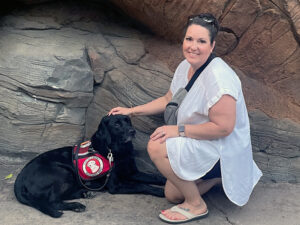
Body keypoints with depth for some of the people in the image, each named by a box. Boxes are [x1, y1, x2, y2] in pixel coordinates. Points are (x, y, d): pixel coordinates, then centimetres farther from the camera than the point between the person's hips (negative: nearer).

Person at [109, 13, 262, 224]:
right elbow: (168, 100, 15)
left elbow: (223, 127, -30)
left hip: (224, 149, -9)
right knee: (172, 195, 14)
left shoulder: (218, 76, -28)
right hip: (201, 144, 9)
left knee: (157, 147, -24)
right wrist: (132, 110, 10)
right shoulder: (186, 66, 0)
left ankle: (196, 205, -8)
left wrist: (179, 130, -25)